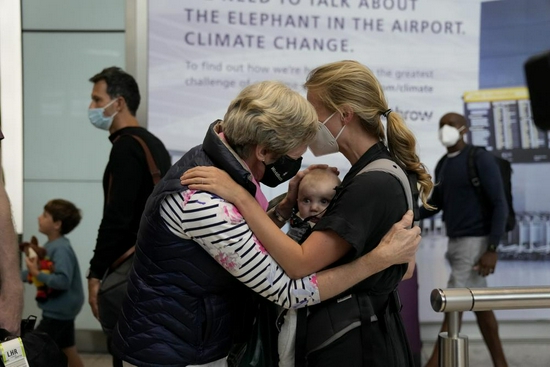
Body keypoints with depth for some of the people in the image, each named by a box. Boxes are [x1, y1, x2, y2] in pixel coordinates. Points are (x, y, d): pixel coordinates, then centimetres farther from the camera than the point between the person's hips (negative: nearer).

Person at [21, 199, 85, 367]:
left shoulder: (61, 249, -23)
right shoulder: (50, 245, 6)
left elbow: (63, 280, -33)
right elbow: (42, 271, 11)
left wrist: (37, 274, -27)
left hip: (58, 311, -10)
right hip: (61, 309, 10)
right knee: (68, 352, 18)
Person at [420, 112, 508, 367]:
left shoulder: (481, 159, -12)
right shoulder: (444, 165, 12)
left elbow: (500, 205, -15)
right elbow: (435, 205, 19)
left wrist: (492, 249, -21)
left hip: (475, 242, -8)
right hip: (456, 242, 8)